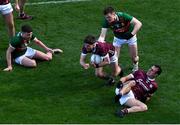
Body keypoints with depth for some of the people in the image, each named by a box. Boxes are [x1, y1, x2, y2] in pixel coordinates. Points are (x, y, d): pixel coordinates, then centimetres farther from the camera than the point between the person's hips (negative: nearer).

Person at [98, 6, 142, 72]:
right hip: (118, 38, 2)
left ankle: (135, 68, 37)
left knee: (134, 57, 5)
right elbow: (102, 36, -25)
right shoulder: (106, 21, -27)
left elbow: (138, 23, -34)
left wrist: (132, 34, -43)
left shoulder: (123, 16, -36)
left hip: (130, 37, -2)